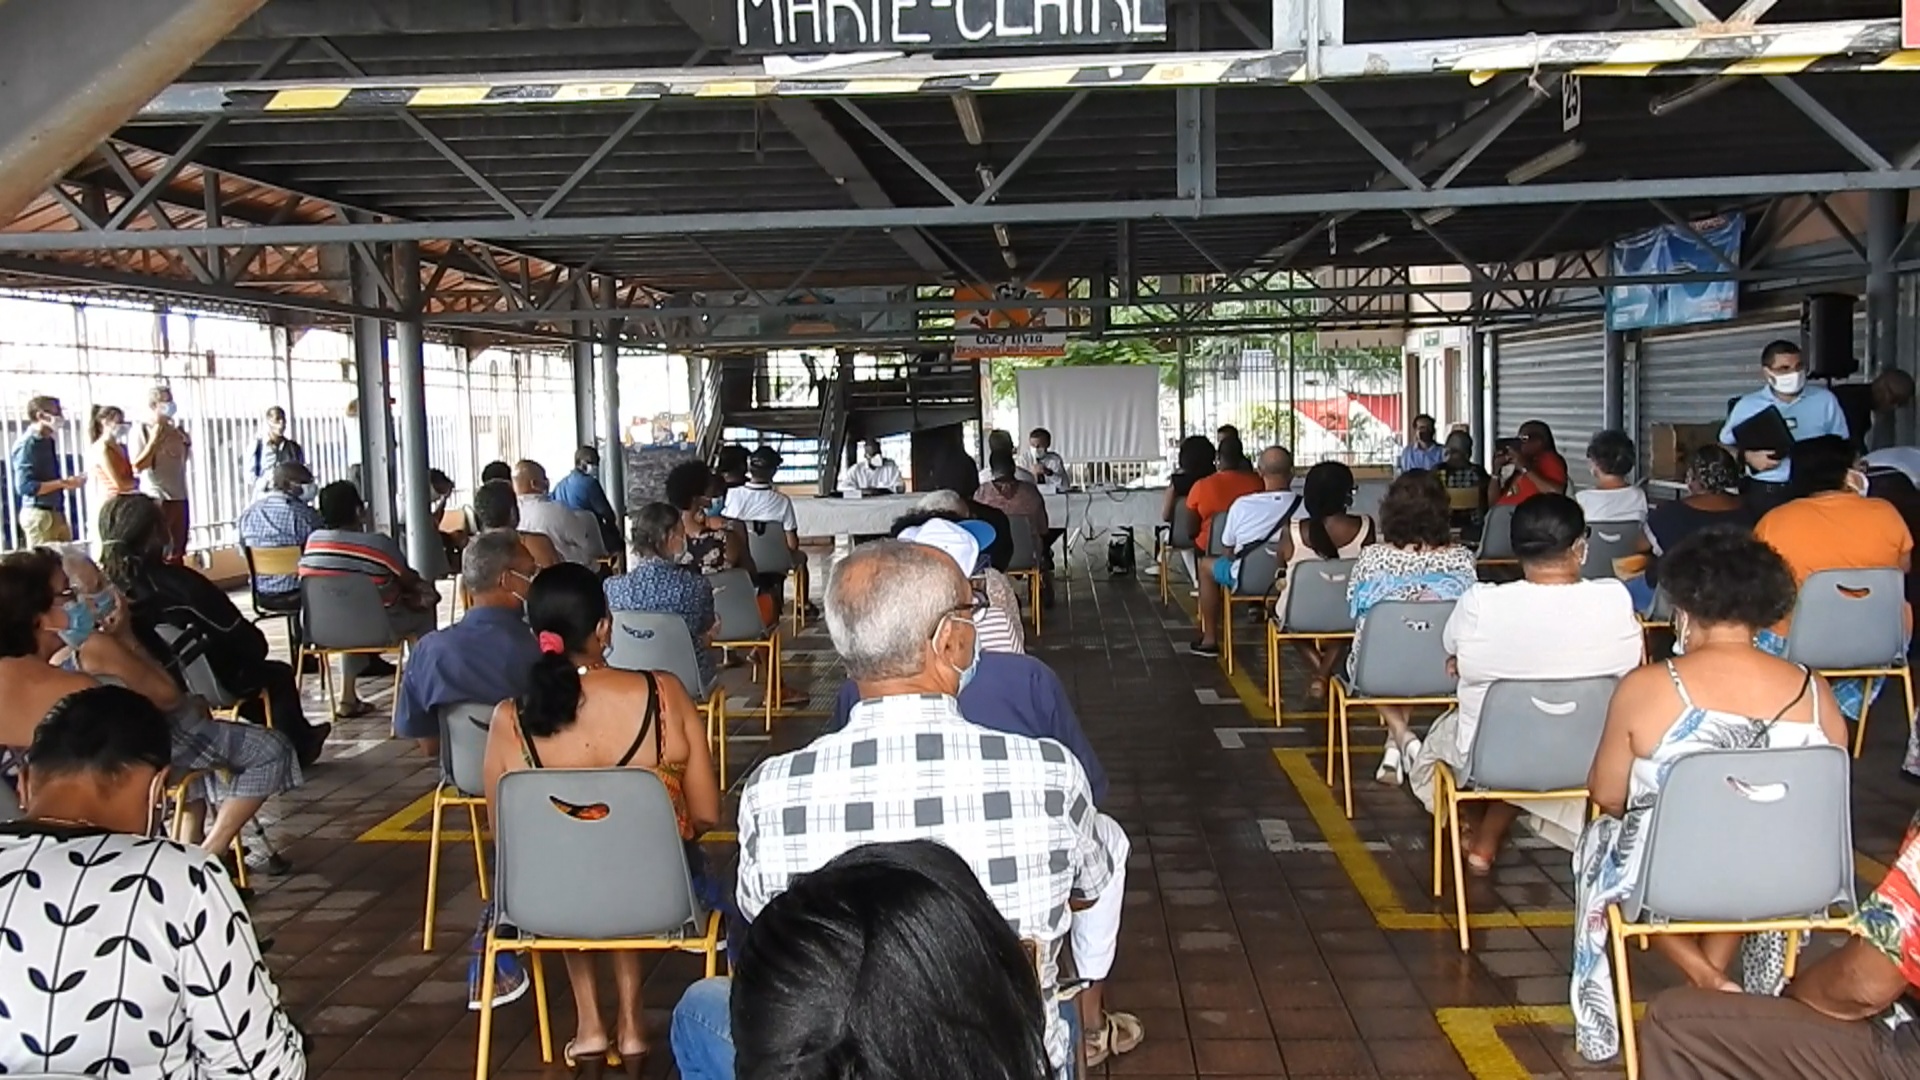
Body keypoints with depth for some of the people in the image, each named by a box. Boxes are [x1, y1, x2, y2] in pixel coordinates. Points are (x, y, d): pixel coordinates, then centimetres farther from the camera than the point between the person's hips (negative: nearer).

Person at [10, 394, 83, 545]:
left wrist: (66, 482, 5)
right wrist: (62, 483, -19)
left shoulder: (47, 442, 12)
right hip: (39, 515, -9)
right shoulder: (27, 445, -13)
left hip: (56, 514, 9)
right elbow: (25, 486, -20)